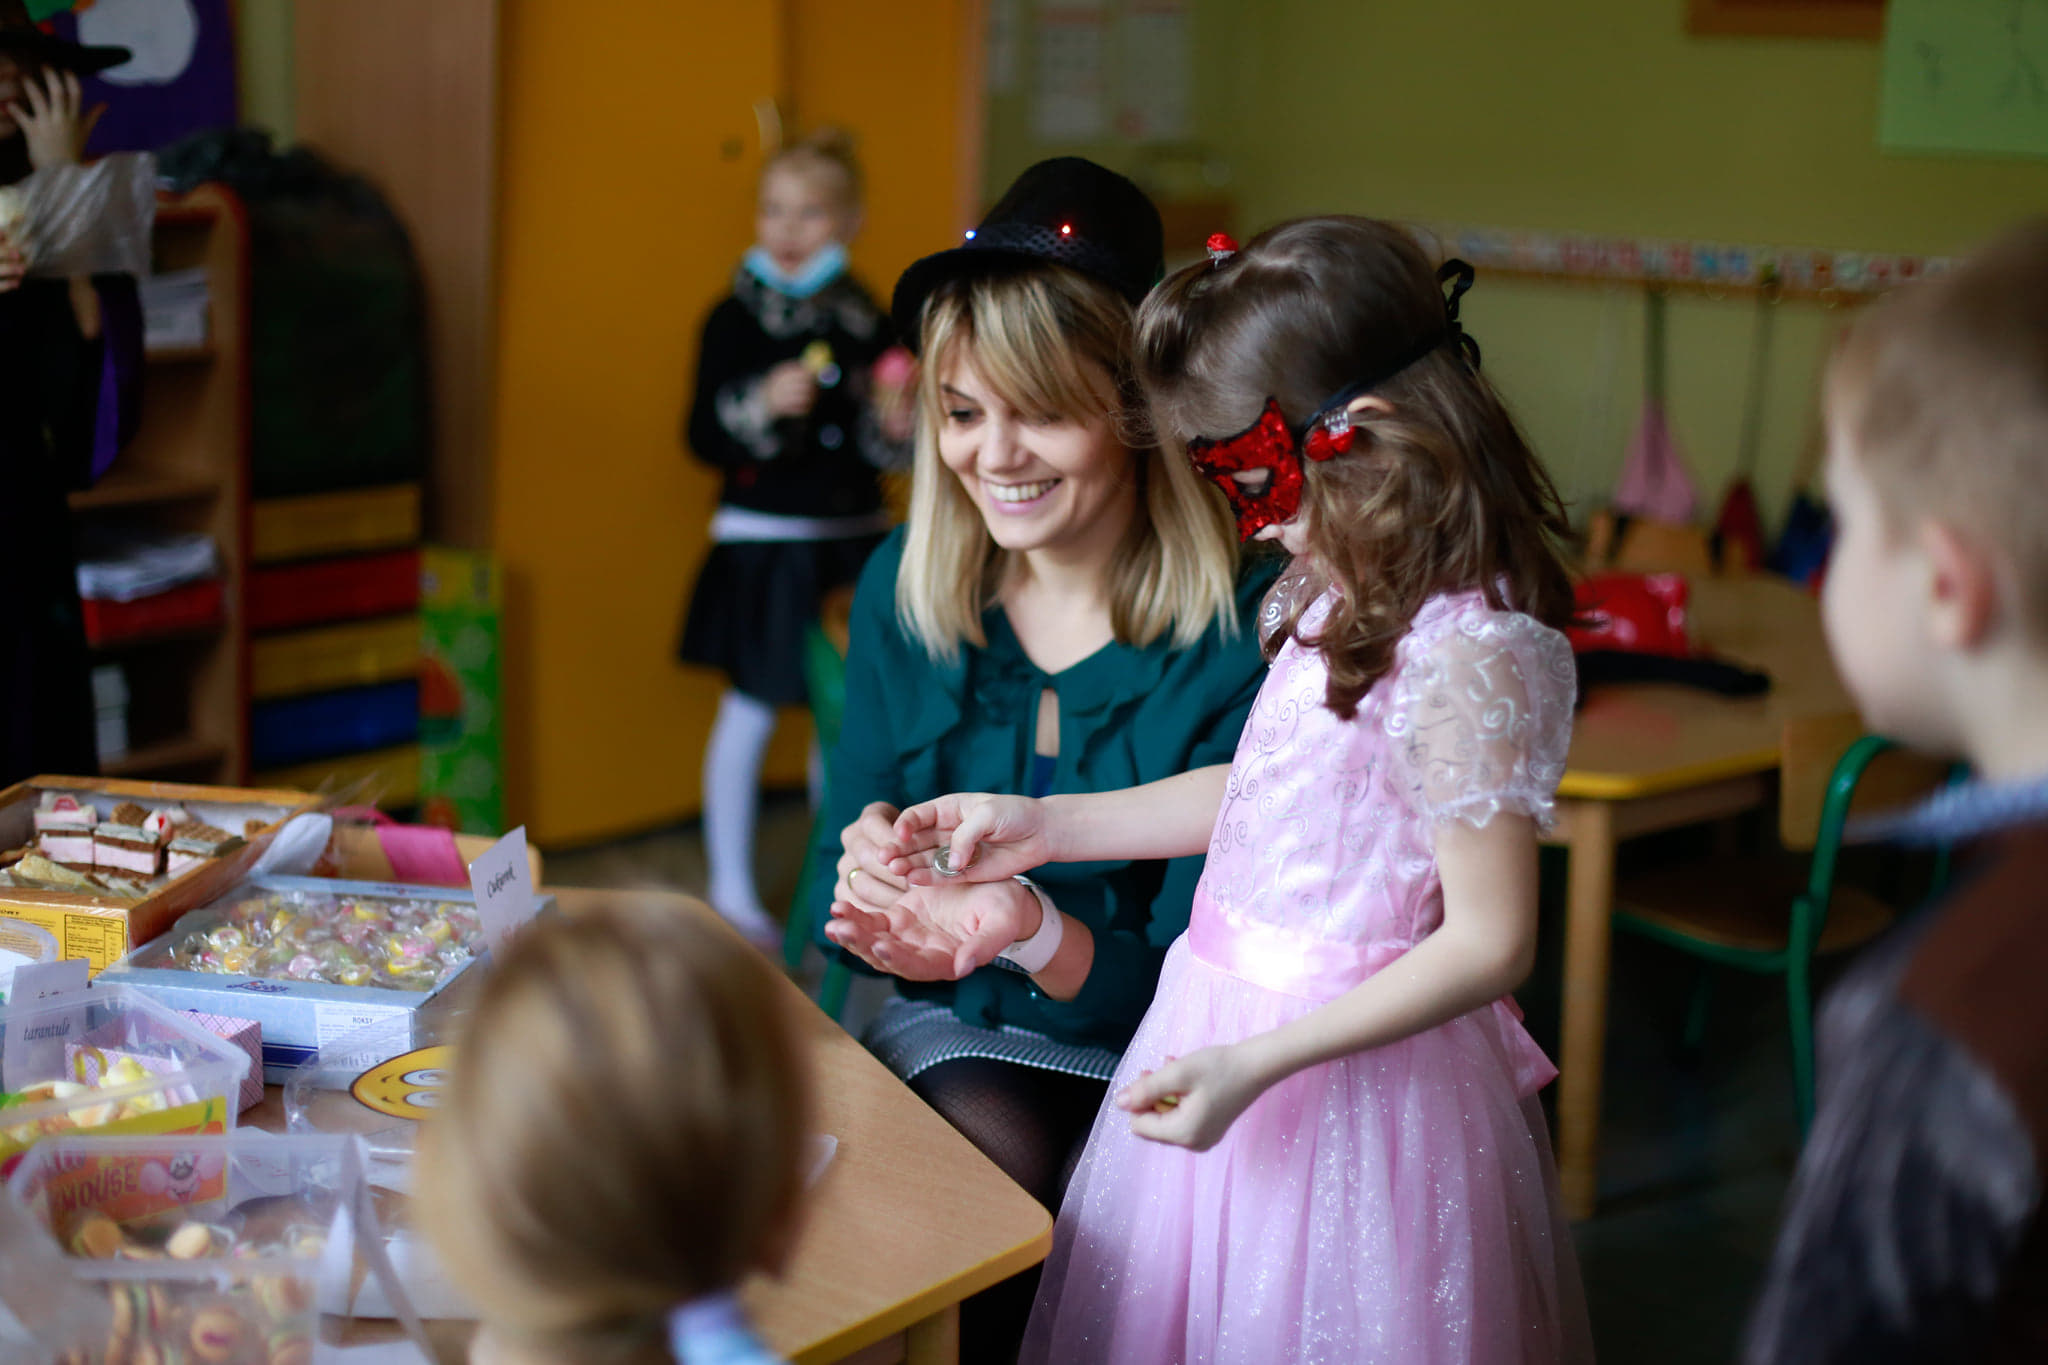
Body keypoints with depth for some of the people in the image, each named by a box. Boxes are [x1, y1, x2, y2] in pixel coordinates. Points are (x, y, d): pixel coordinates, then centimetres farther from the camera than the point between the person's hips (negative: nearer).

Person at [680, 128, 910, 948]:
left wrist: (899, 428, -8)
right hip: (765, 539, -4)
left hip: (855, 542, 4)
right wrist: (763, 403, -24)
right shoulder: (737, 319, -4)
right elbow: (703, 435, -8)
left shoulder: (868, 322, 6)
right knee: (750, 711, 1)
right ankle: (731, 889, 14)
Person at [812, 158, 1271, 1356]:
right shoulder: (904, 590, -3)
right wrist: (868, 885, -22)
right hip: (959, 1031, 3)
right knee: (995, 1151, -27)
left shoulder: (1247, 627, -17)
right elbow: (839, 893, 3)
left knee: (1101, 1198, -30)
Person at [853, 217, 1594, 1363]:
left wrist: (1253, 1064, -23)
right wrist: (1042, 827, 16)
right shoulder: (1336, 594, 4)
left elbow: (1489, 942, -21)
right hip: (1225, 1031, 9)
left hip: (1347, 1084, -9)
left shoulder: (1462, 658, -24)